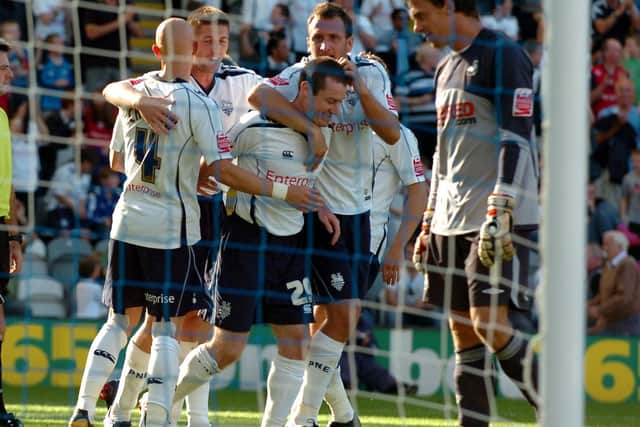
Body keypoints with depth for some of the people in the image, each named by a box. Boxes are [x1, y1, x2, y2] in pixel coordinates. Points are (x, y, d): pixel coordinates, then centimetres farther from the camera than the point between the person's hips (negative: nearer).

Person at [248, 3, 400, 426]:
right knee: (343, 312, -10)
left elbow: (392, 134, -11)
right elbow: (259, 95, -34)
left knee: (328, 316, 8)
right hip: (318, 210, -4)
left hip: (357, 210, 4)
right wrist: (310, 128, -37)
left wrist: (361, 89, -23)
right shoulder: (300, 76, -13)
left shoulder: (372, 73, 0)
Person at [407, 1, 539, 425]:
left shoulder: (503, 55, -8)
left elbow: (516, 139, -16)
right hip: (452, 223, 9)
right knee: (464, 335, 5)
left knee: (490, 324, -17)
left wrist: (498, 214, -23)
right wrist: (428, 224, 22)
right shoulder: (447, 68, 20)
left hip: (500, 221, -9)